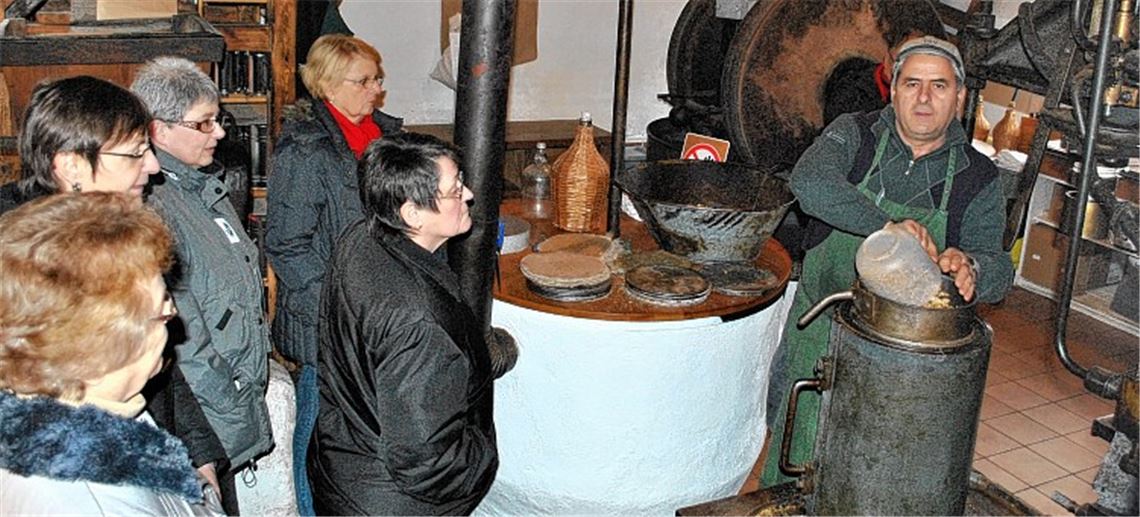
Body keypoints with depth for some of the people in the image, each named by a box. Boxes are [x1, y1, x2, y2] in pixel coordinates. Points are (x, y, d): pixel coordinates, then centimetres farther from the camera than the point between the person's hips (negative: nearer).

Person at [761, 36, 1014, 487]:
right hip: (821, 331, 0)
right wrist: (888, 226, -38)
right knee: (798, 453, 13)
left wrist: (971, 267, -35)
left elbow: (998, 268, -10)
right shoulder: (855, 136, -5)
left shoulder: (978, 178, -1)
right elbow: (810, 183, -26)